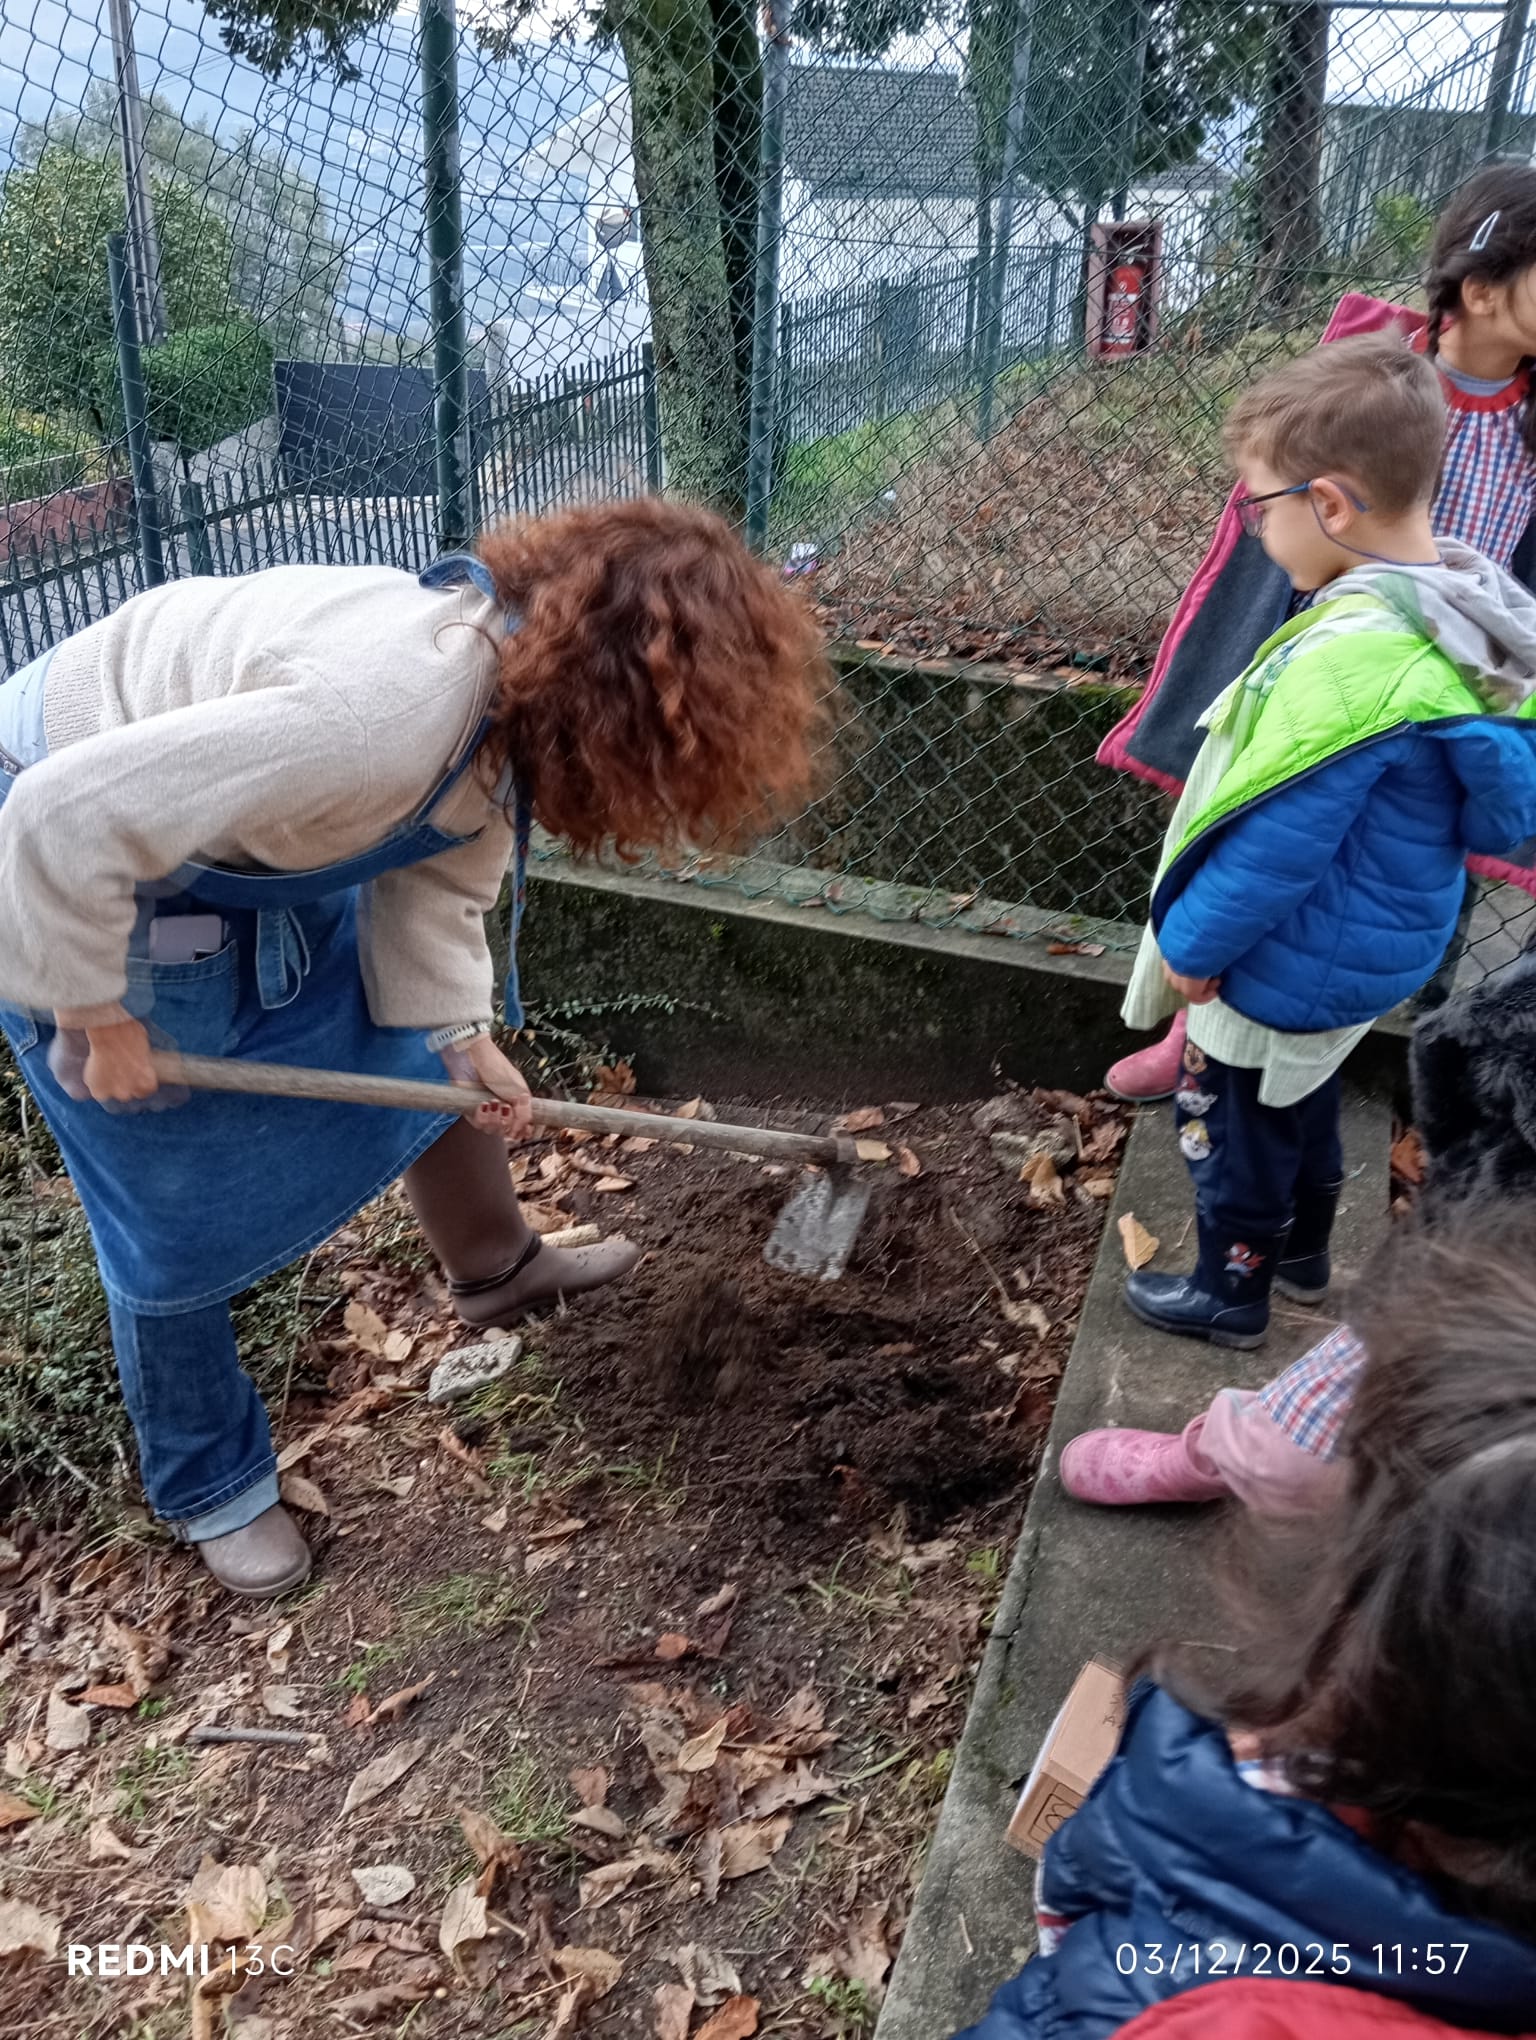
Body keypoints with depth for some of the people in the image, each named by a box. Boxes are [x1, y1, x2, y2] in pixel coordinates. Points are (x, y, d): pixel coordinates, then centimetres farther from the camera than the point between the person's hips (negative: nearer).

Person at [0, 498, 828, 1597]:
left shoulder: (519, 699, -12)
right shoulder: (387, 711, -41)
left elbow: (437, 878, 0)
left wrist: (462, 1030, -10)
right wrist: (102, 1021, -23)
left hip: (259, 847, 8)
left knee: (427, 1058, 16)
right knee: (177, 1211, 4)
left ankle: (497, 1267, 42)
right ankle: (212, 1487, 28)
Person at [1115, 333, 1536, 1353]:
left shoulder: (1350, 661, -35)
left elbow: (1278, 841, -29)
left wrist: (1191, 939, -13)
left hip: (1289, 963, -9)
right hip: (1378, 944, 9)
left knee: (1237, 1124, 13)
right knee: (1305, 1102, 29)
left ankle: (1231, 1291, 34)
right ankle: (1304, 1249, 50)